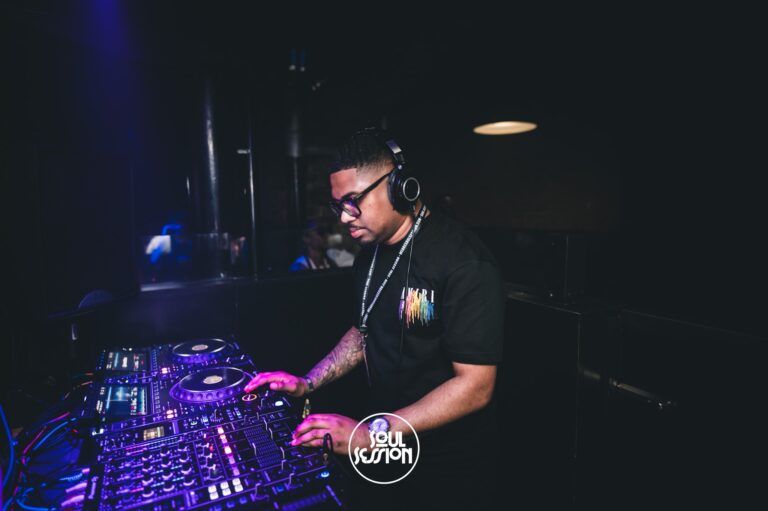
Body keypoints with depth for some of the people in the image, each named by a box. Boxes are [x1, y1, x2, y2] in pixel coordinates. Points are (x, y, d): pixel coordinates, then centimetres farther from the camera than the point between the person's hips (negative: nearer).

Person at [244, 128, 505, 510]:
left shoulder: (463, 262, -25)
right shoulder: (370, 254, 0)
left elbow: (475, 385, -27)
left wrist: (370, 433, -28)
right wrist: (308, 383, 1)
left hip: (447, 466, -6)